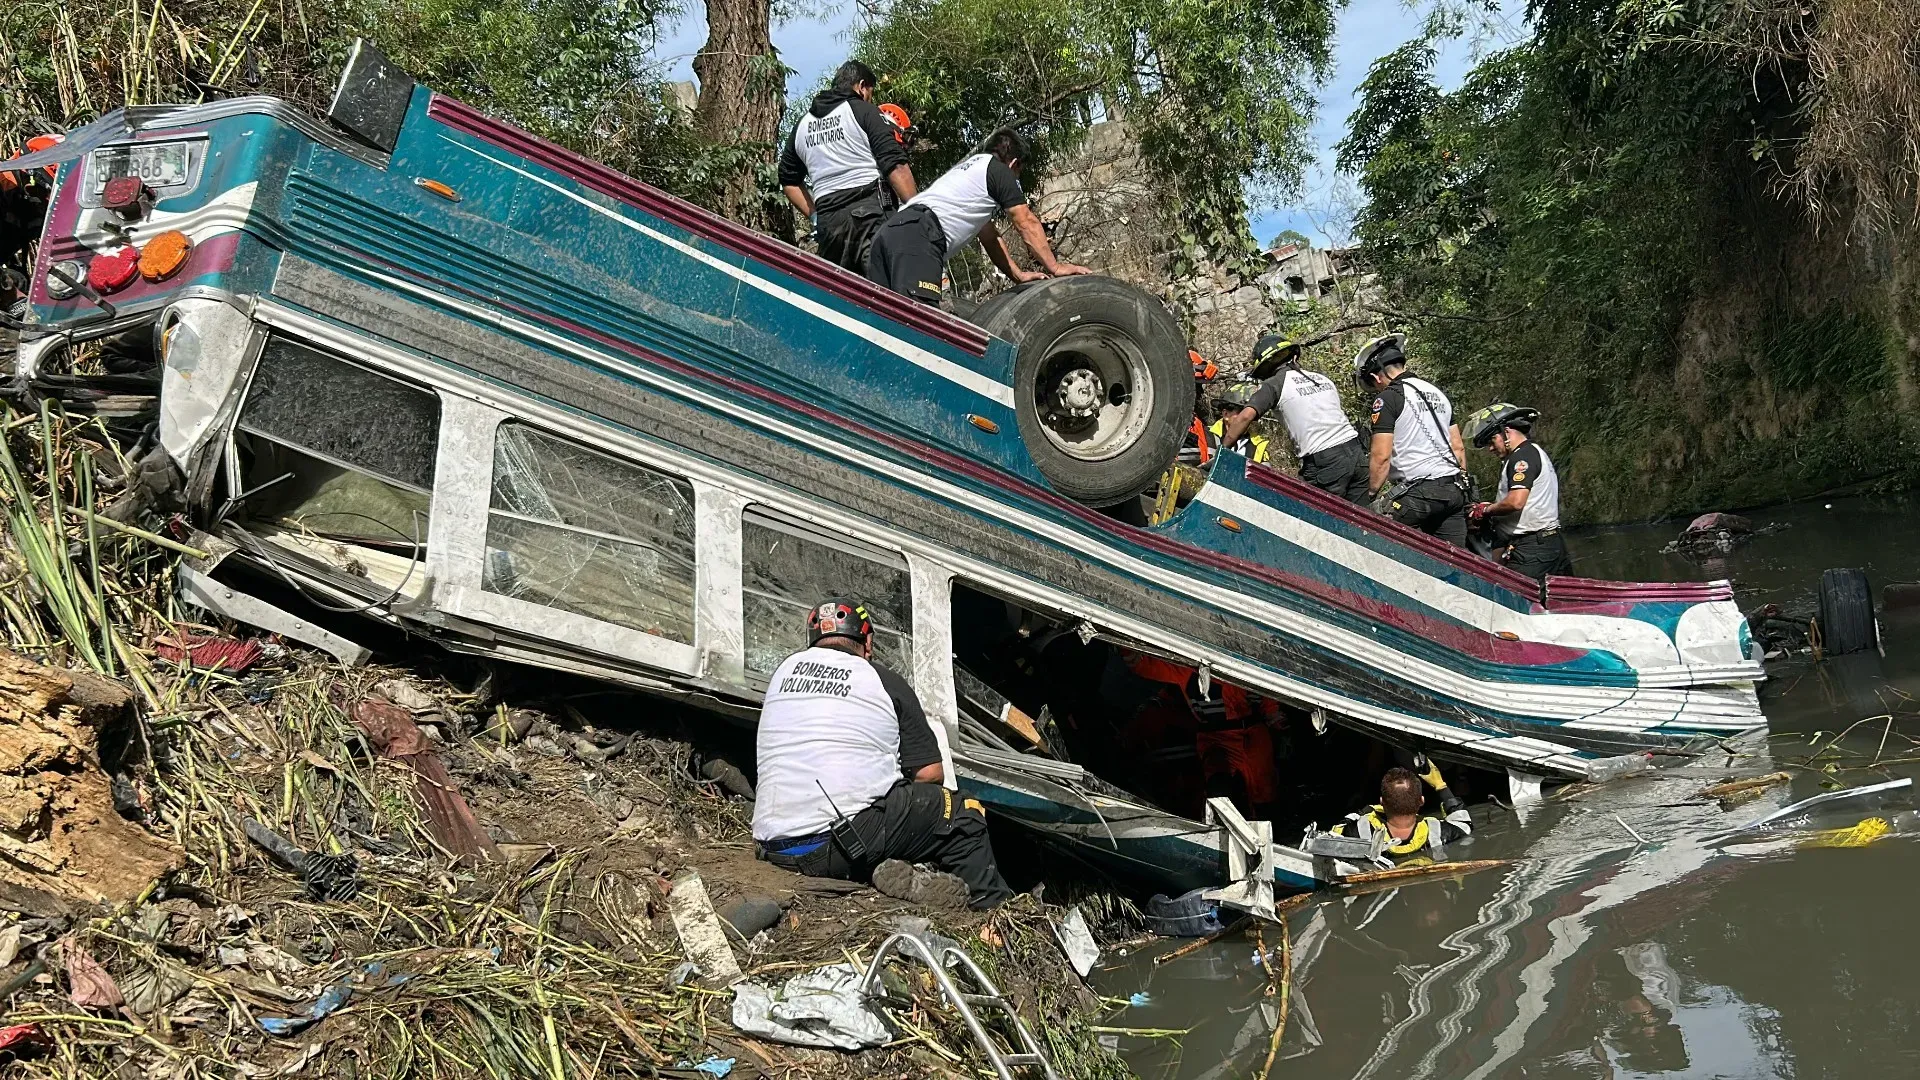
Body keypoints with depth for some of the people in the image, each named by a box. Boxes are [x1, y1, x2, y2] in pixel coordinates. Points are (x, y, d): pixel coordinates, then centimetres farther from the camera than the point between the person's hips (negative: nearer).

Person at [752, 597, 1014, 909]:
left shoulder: (784, 669, 17)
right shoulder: (886, 682, 5)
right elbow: (931, 775, 5)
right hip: (847, 839, -5)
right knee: (964, 814, 13)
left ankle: (887, 872, 4)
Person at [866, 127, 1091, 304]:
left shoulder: (968, 167, 39)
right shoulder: (998, 169, 12)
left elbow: (989, 236, 39)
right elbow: (1027, 223, 10)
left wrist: (1018, 275, 36)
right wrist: (1055, 267, 17)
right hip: (919, 236, -9)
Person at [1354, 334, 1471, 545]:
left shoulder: (1387, 398, -6)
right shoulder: (1437, 392, 19)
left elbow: (1381, 456, -12)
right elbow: (1458, 447, 19)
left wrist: (1372, 494, -4)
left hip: (1420, 491, -8)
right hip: (1454, 490, 8)